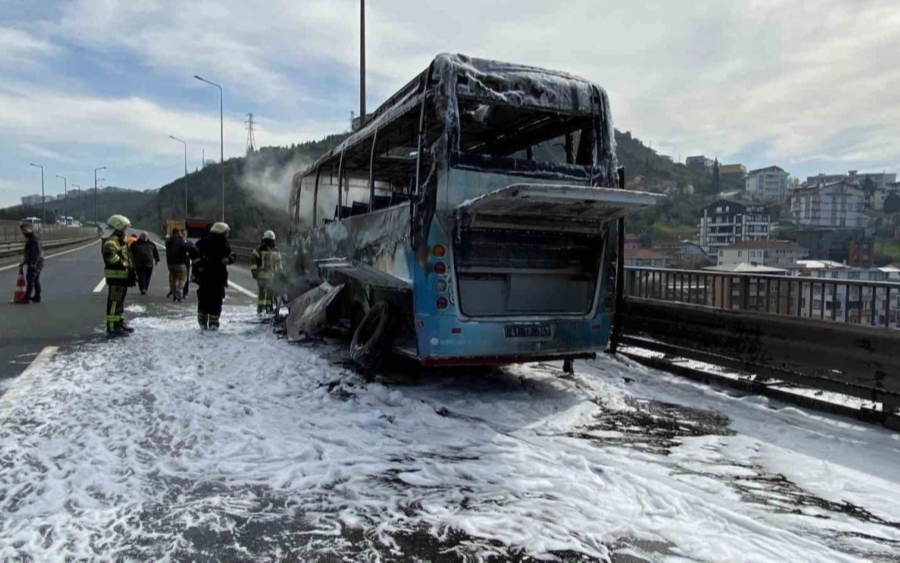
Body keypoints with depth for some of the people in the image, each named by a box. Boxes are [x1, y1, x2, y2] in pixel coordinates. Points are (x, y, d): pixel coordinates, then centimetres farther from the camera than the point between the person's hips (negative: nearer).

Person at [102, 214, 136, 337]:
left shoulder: (120, 240, 19)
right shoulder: (111, 241, -15)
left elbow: (127, 257, 24)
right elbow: (109, 254, -35)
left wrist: (130, 269, 18)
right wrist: (122, 264, -28)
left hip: (122, 275, 11)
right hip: (115, 275, -11)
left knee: (120, 300, 20)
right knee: (114, 301, -10)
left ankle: (120, 323, 32)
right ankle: (112, 327, -8)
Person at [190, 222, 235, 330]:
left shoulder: (225, 245, 7)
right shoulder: (204, 242, -9)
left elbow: (231, 256, 13)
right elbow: (194, 253, -10)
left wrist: (227, 259, -10)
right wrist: (199, 266, -12)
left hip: (219, 277, 4)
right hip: (205, 276, -4)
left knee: (217, 300, -1)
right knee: (204, 298, 2)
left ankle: (214, 322, 3)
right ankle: (202, 320, 18)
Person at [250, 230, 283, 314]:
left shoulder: (276, 250, 14)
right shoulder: (259, 250, -4)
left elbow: (278, 262, 23)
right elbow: (253, 260, -6)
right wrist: (254, 271, -11)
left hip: (272, 275, 6)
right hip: (262, 275, -6)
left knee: (271, 291, 9)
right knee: (262, 292, -9)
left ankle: (269, 307, 19)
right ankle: (260, 309, -6)